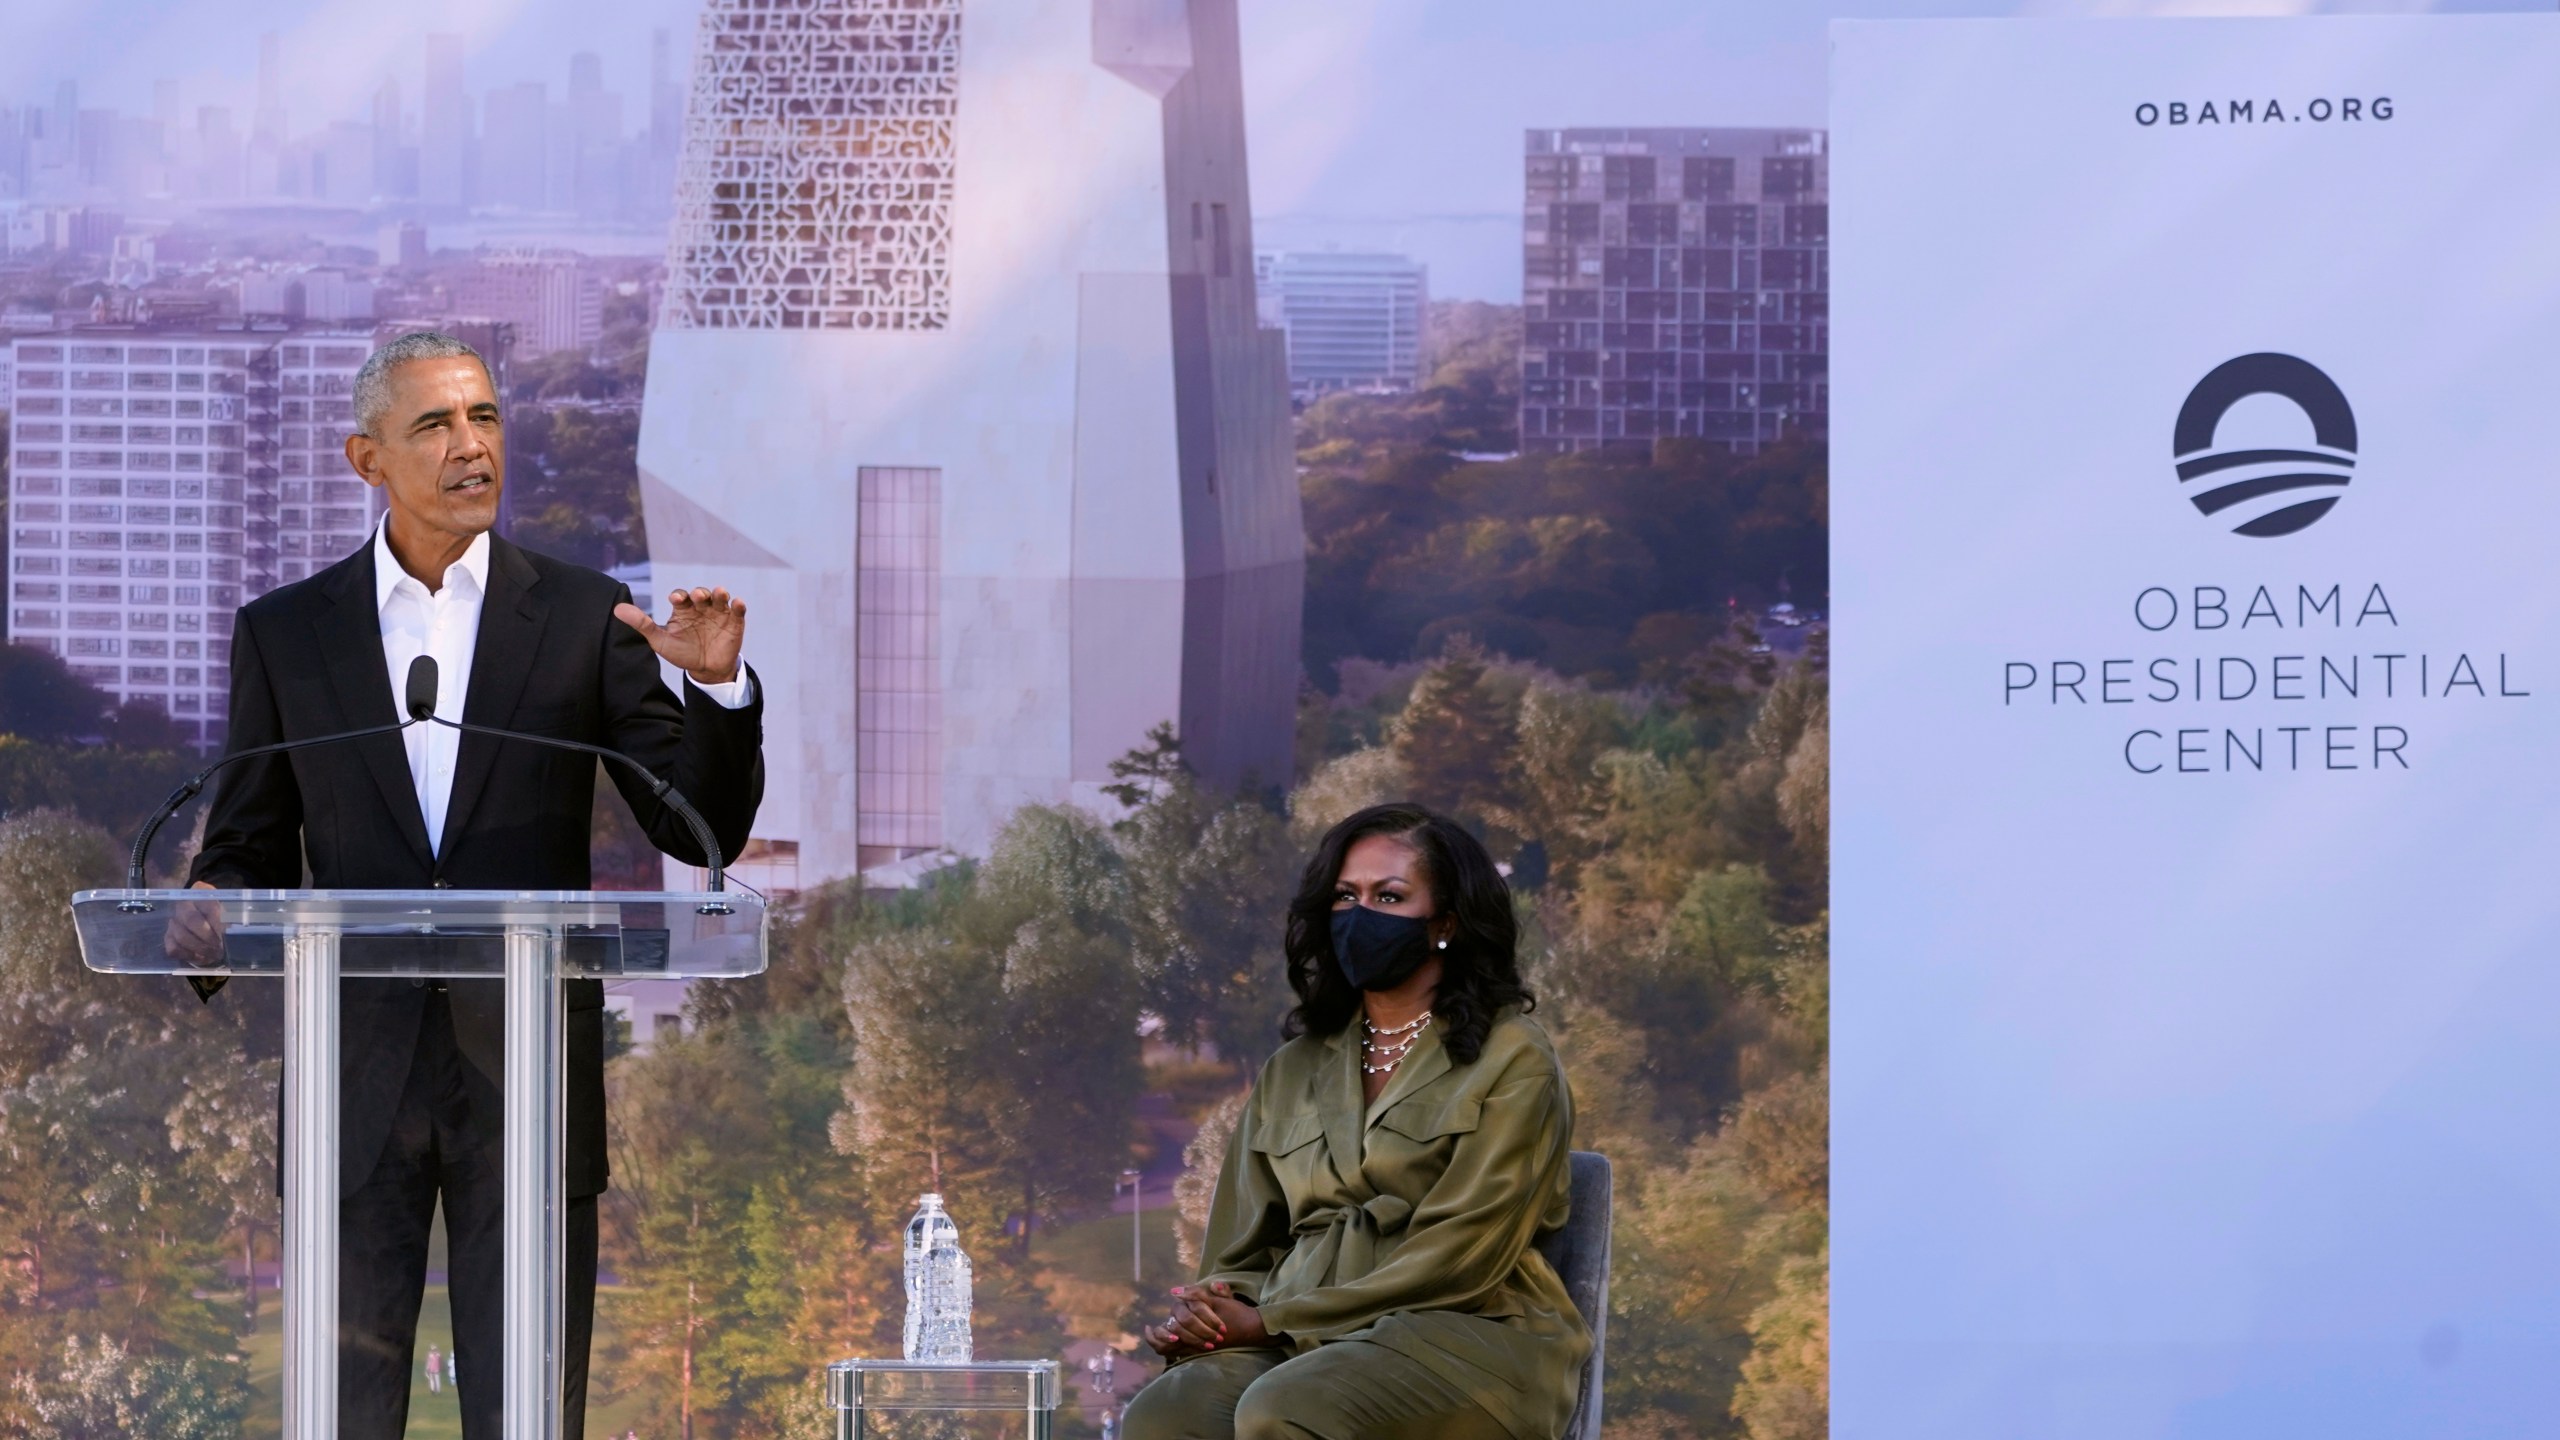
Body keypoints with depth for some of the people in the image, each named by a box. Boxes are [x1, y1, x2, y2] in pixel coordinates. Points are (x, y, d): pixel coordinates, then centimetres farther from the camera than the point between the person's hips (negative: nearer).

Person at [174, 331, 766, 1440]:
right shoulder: (285, 633, 8)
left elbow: (703, 830, 3)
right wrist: (213, 912, -11)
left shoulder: (584, 619, 6)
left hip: (527, 1085, -1)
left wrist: (719, 687, -15)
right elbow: (251, 846, 11)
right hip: (358, 1084, 1)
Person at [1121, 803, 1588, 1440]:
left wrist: (1273, 1321, -12)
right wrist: (1210, 1313, -8)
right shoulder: (1290, 1073, 21)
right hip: (1300, 1345, 4)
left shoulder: (1513, 1063, 3)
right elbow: (1240, 1253, 18)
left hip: (1465, 1336, -4)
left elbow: (1459, 1252, -7)